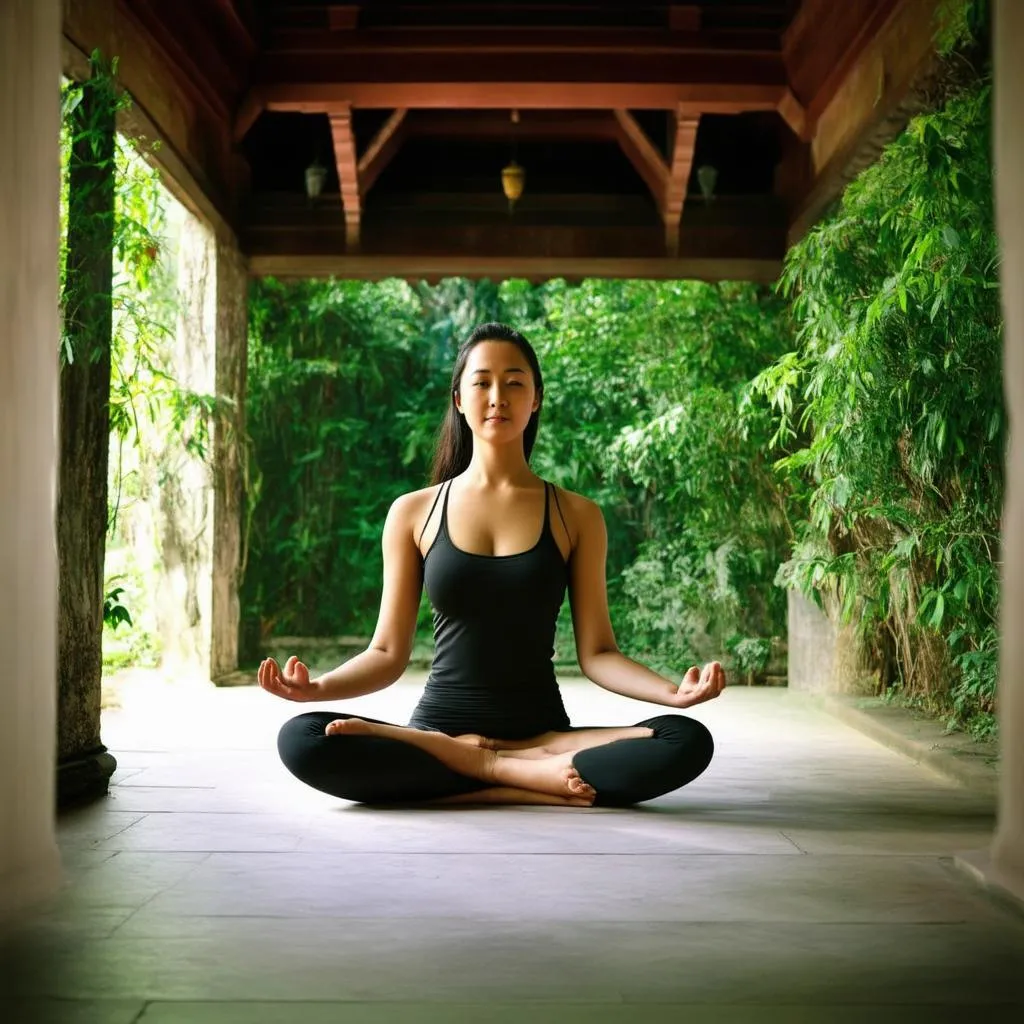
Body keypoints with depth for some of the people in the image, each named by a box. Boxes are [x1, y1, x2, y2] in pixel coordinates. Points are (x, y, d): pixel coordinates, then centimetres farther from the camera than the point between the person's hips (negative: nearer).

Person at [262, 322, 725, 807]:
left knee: (687, 742, -27)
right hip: (438, 728, 0)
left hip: (544, 732, 0)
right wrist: (316, 687, -16)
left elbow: (596, 652, 2)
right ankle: (527, 777, -22)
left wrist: (673, 690, -17)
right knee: (302, 740, -29)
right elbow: (388, 653, 4)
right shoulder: (413, 512, 5)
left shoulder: (576, 516, 5)